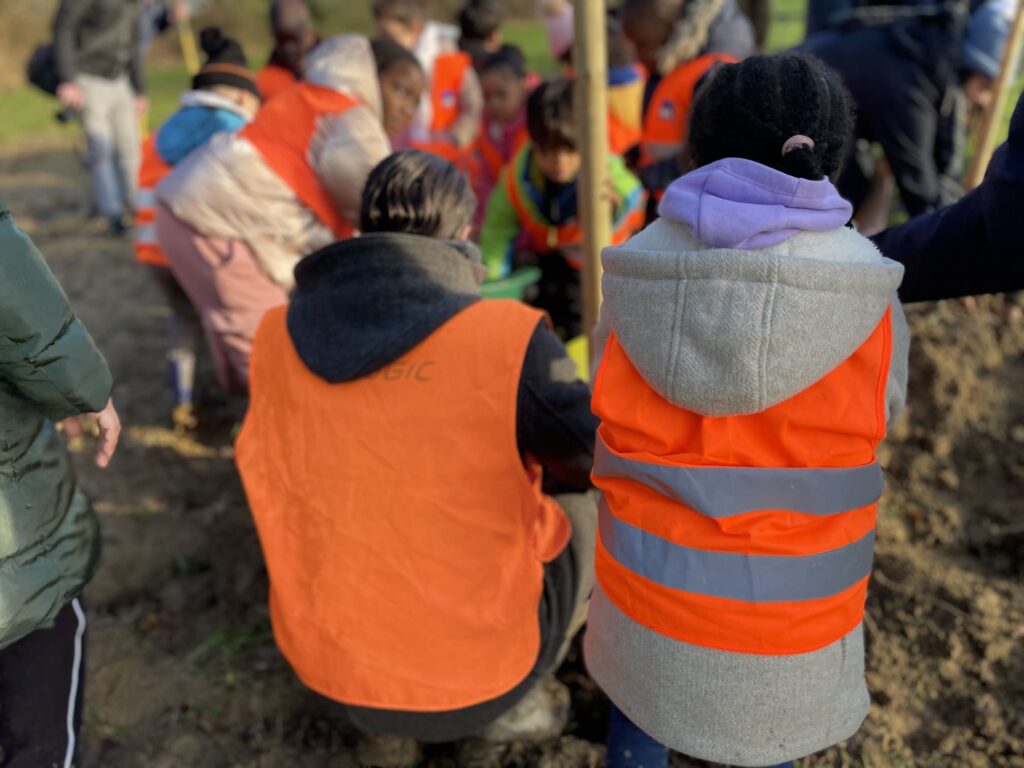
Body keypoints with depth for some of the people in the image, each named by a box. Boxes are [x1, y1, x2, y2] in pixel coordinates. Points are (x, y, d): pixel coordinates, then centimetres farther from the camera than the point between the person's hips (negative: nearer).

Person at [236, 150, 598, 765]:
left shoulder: (278, 336, -7)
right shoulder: (509, 339, -21)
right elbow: (608, 460, -6)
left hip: (326, 666, 4)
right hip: (475, 674, -4)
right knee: (587, 507, 19)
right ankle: (513, 702, 16)